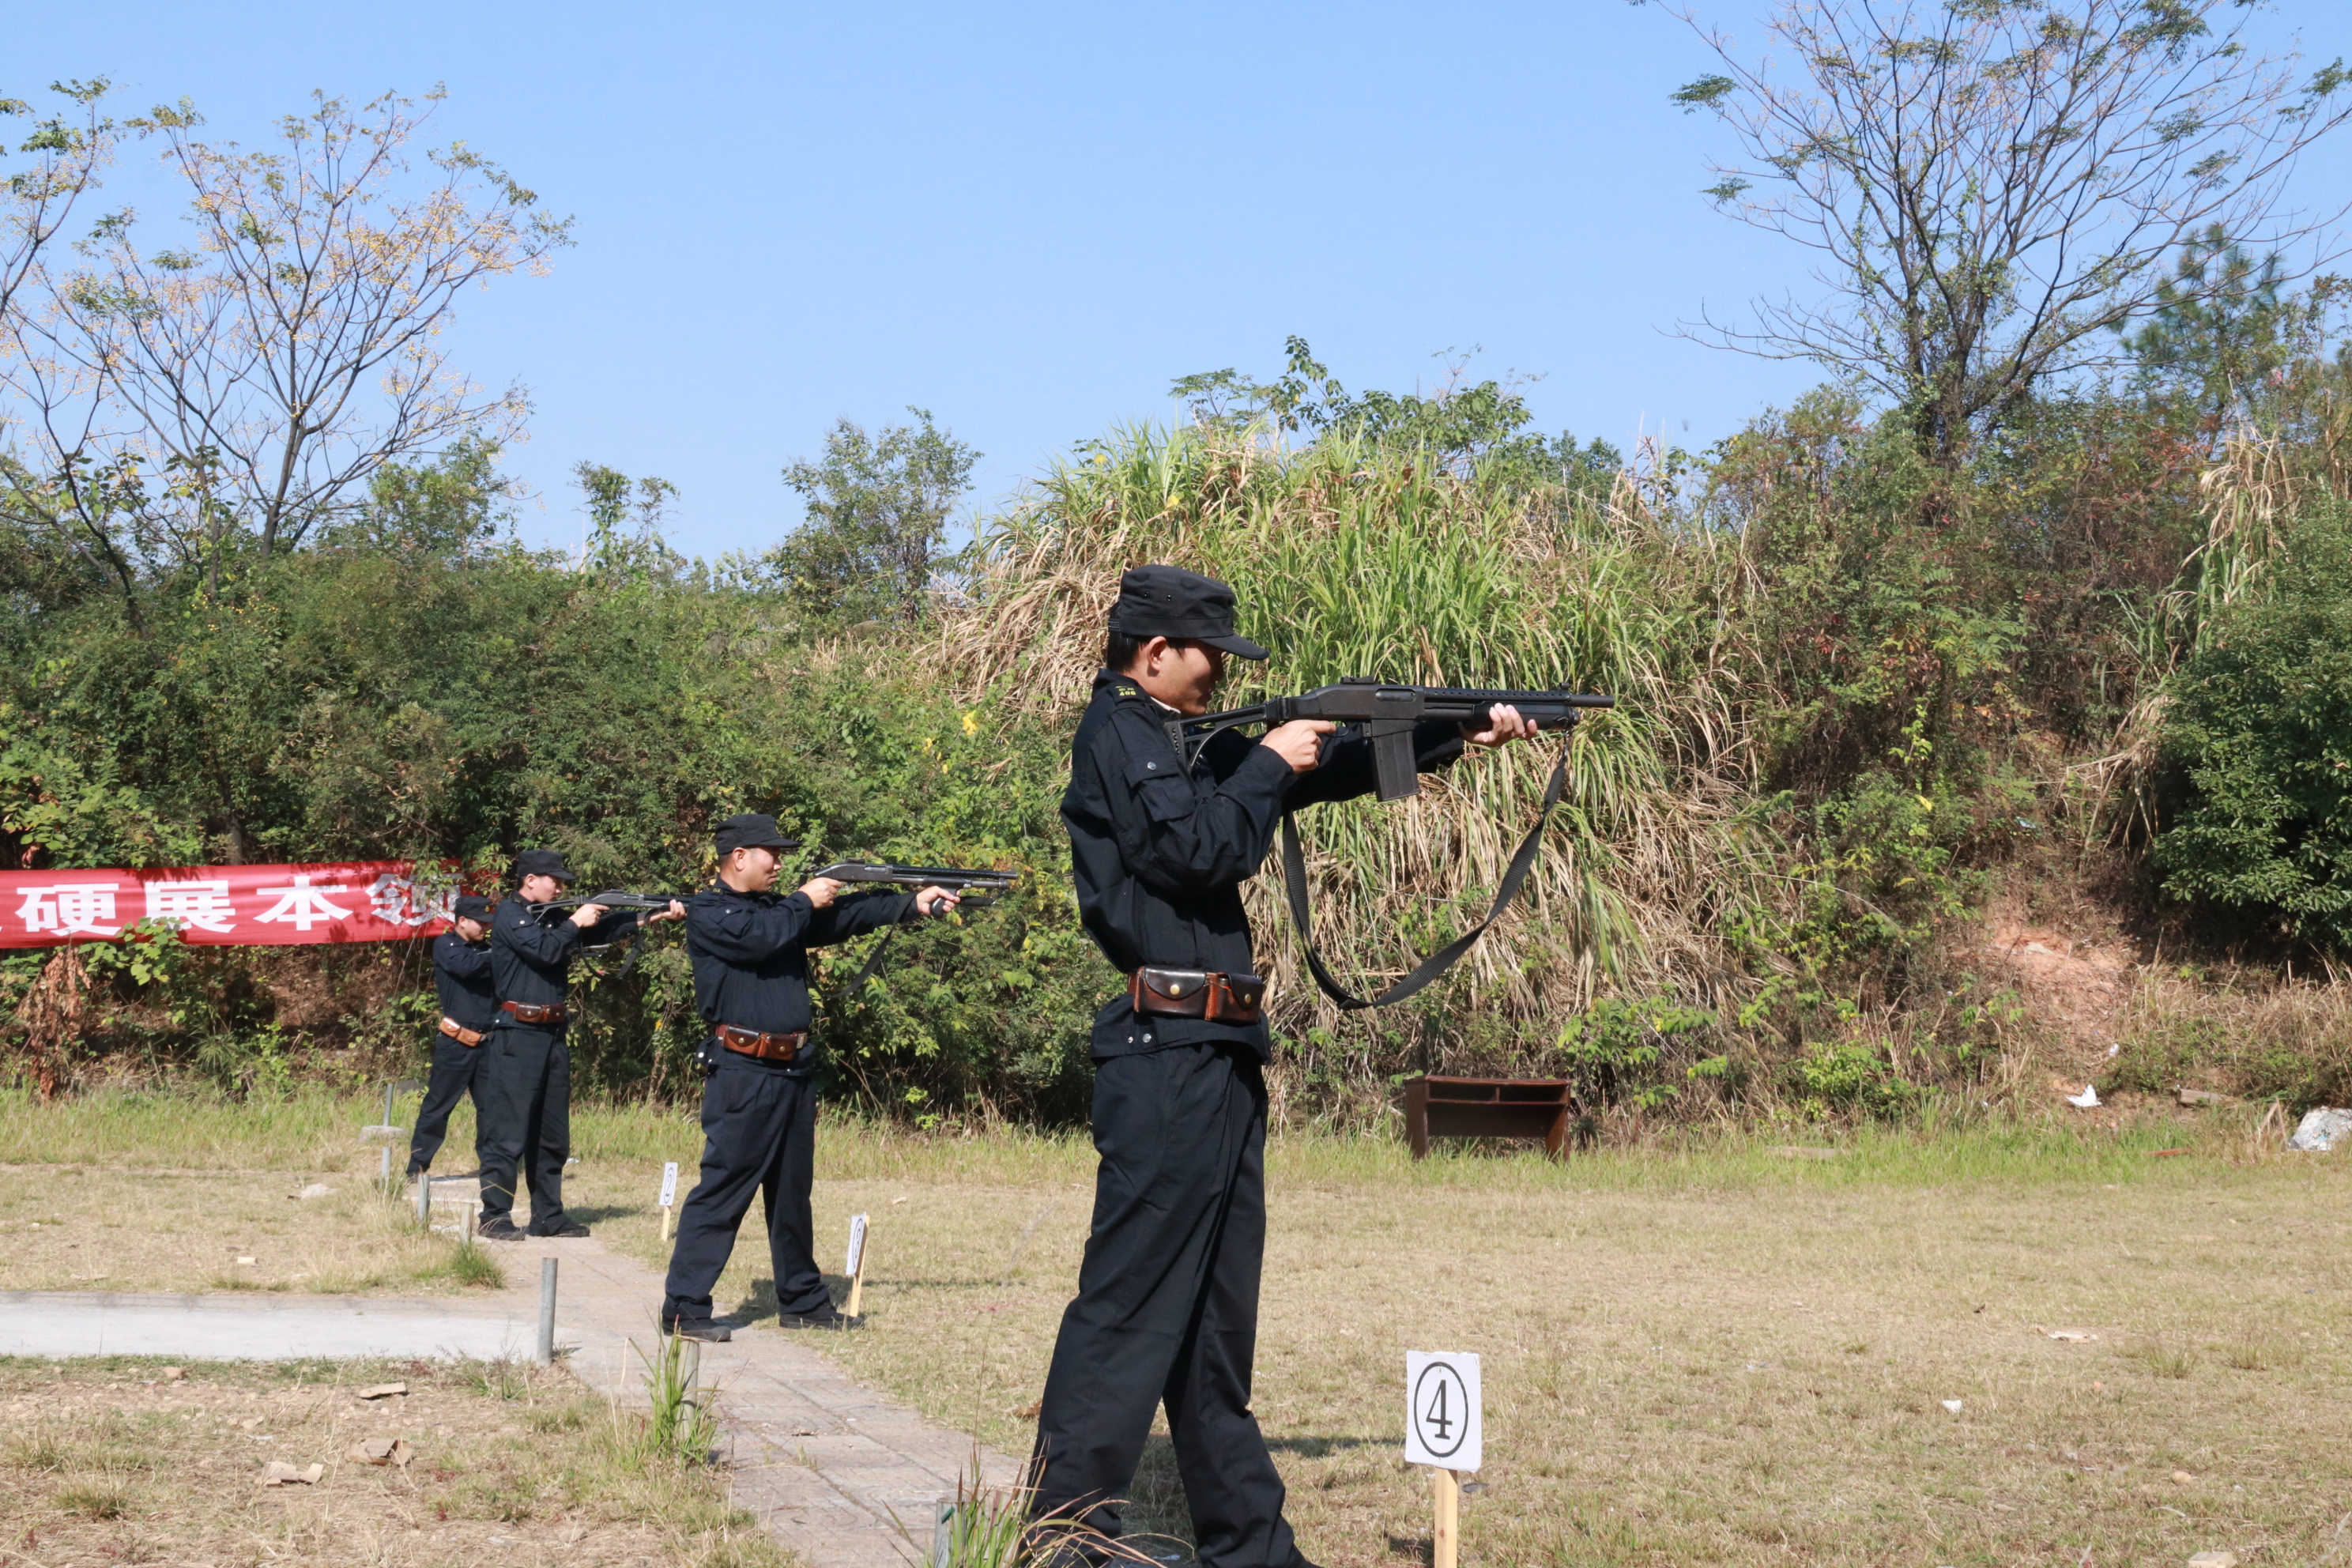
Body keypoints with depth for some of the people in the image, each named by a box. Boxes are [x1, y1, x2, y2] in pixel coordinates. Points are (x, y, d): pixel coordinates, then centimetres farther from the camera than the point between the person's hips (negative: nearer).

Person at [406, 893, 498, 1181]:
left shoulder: (486, 949, 16)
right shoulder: (445, 945, -2)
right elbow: (464, 965, -23)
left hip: (487, 1043, 6)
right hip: (456, 1045, -6)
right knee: (437, 1106, -2)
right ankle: (416, 1167, 4)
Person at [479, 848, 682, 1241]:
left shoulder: (553, 916, 17)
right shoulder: (509, 916, -6)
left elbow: (604, 929, 12)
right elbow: (545, 950, -19)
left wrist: (653, 917, 1)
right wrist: (576, 922, -5)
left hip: (552, 1034, 9)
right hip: (518, 1035, -9)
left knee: (552, 1135, 12)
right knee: (508, 1131, -7)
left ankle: (548, 1215, 18)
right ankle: (495, 1216, -4)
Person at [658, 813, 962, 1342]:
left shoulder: (781, 909, 17)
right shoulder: (708, 912, -5)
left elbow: (848, 917, 11)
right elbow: (759, 938, -22)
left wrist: (914, 903, 1)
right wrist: (805, 900, -7)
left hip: (794, 1070, 8)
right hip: (744, 1073, -8)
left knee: (792, 1190, 15)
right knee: (723, 1186, -10)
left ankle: (803, 1301, 24)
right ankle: (684, 1307, -8)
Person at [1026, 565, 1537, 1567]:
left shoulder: (1181, 741, 20)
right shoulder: (1117, 735, -7)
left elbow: (1335, 766, 23)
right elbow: (1202, 849, -18)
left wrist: (1457, 734, 16)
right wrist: (1268, 764, -4)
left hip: (1215, 1057, 10)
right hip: (1167, 1055, -10)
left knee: (1217, 1312, 13)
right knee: (1130, 1303, -10)